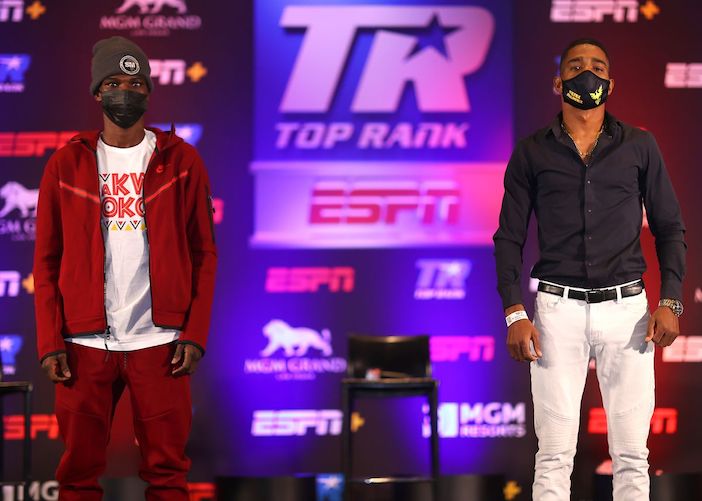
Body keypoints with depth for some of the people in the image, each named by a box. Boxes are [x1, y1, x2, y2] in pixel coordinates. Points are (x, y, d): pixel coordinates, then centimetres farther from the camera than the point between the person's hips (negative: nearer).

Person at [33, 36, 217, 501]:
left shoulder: (181, 161, 6)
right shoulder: (66, 164, 7)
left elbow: (203, 253, 5)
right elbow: (47, 259, 7)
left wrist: (195, 333, -5)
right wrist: (50, 341, -2)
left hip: (159, 340, -1)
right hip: (86, 342, 1)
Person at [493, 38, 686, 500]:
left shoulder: (639, 146, 9)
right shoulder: (532, 153, 8)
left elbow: (670, 228, 10)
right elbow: (509, 237, 7)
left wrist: (670, 301, -2)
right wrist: (515, 314, -4)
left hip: (626, 307, 1)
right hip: (559, 307, -1)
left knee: (632, 453, -1)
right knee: (555, 453, -3)